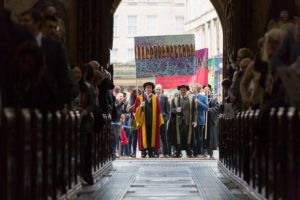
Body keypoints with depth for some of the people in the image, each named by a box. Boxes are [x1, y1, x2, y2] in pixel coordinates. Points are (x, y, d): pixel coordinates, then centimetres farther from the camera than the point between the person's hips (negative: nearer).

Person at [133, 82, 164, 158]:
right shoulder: (139, 98, 6)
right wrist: (140, 106, -16)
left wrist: (160, 121, 3)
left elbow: (159, 110, 9)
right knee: (144, 136, -2)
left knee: (152, 136, 1)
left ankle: (150, 152, 8)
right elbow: (135, 110, 4)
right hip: (143, 121, -1)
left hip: (153, 121, 1)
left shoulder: (155, 98, 10)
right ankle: (143, 152, 3)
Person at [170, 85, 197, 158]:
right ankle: (178, 152, 7)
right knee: (178, 137, 0)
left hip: (188, 122, 0)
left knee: (188, 137, 1)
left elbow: (194, 111, 6)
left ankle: (189, 152, 9)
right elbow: (171, 109, 5)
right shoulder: (175, 100, 13)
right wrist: (176, 110, -17)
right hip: (178, 121, 0)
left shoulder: (191, 100, 10)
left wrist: (194, 121, -4)